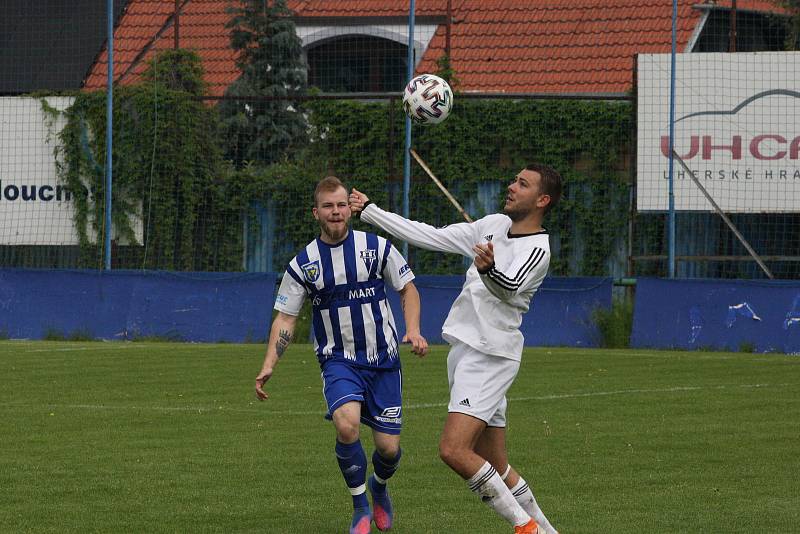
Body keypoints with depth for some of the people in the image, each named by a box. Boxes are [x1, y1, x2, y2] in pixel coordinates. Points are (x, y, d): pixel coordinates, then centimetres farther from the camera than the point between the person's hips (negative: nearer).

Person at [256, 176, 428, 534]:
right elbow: (285, 318, 3)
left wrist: (413, 330, -9)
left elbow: (407, 289, 9)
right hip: (338, 361, -1)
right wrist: (269, 366, -9)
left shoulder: (377, 247, -1)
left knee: (388, 447, -1)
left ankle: (379, 487, 38)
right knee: (346, 424, -29)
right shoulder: (303, 264, 0)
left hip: (383, 360, 1)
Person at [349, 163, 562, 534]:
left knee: (454, 450, -20)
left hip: (489, 356, -8)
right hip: (465, 350, 8)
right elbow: (432, 237, 18)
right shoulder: (495, 225, 12)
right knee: (495, 465, 8)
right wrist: (369, 212, 19)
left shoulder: (537, 248, -12)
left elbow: (509, 288, -31)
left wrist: (489, 270, -53)